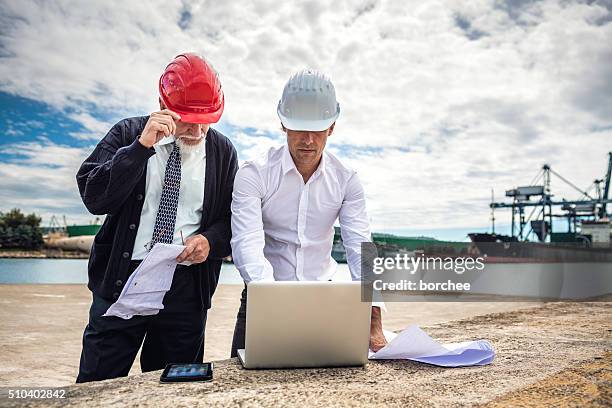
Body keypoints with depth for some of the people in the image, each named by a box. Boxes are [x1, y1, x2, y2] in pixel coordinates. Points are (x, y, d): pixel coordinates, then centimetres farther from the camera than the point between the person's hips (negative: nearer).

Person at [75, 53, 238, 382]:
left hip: (186, 286, 1)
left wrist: (211, 239, -12)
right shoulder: (129, 134, 1)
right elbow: (94, 197, -10)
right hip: (122, 279, -1)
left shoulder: (222, 151, 5)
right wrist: (142, 146, -19)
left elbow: (233, 217, 9)